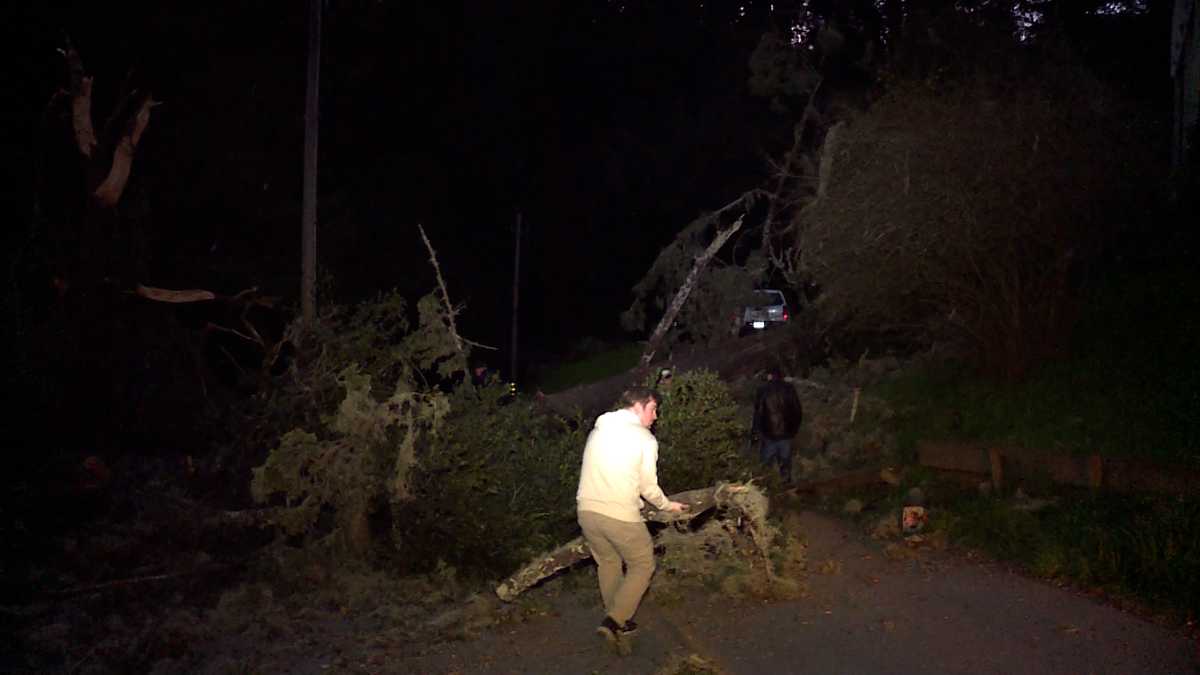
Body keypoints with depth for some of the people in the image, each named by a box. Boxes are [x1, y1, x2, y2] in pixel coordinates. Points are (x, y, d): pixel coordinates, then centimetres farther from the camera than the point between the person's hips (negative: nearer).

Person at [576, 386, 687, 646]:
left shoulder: (598, 430, 13)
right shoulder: (645, 439, -3)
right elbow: (648, 487, -1)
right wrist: (668, 505, 19)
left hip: (587, 510, 6)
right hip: (620, 515, -6)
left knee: (608, 563, 23)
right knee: (642, 566, 12)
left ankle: (618, 623, 29)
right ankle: (614, 621, 1)